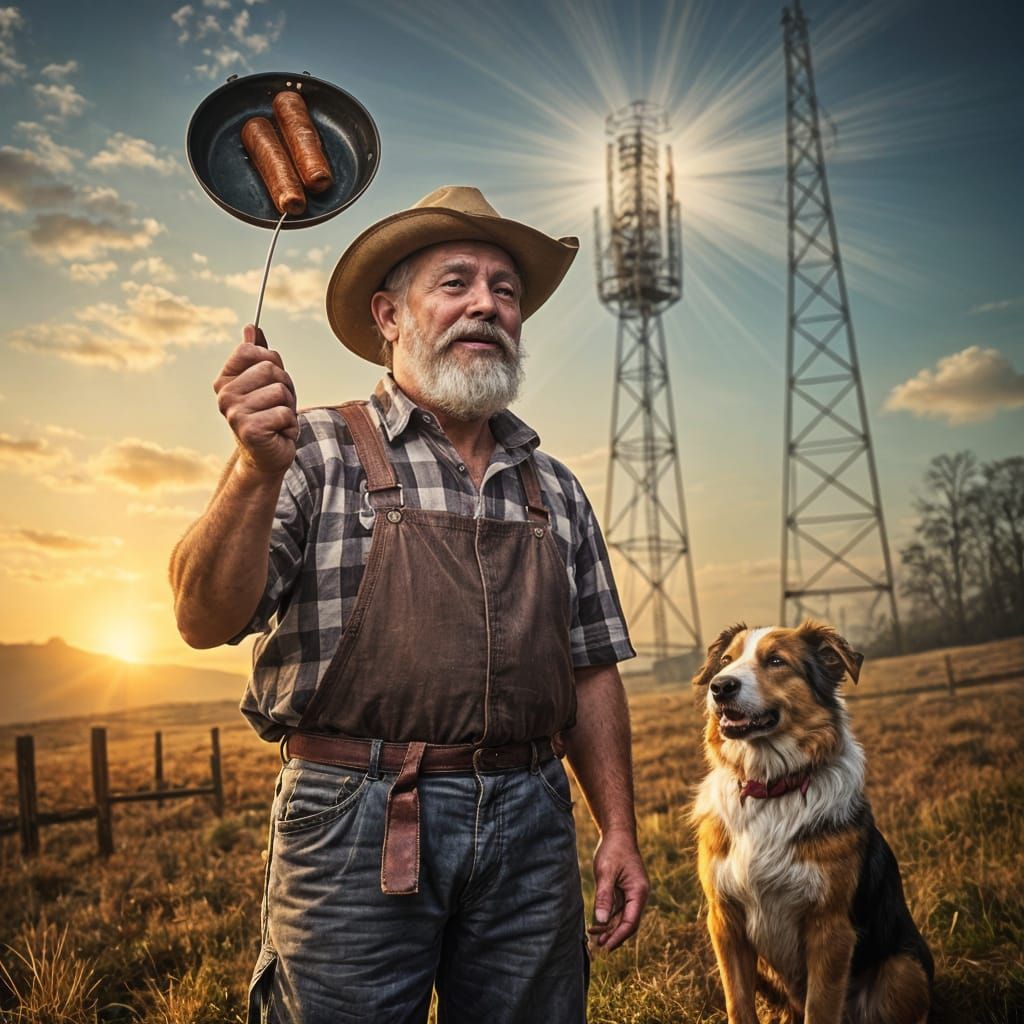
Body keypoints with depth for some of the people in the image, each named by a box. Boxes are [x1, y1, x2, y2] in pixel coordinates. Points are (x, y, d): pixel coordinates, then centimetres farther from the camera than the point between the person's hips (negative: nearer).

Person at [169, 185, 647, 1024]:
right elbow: (206, 620, -10)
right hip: (356, 823, -4)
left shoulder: (555, 490, 13)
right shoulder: (315, 453, 0)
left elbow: (591, 671, 14)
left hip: (530, 828, 4)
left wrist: (619, 830, 8)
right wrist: (259, 471, -25)